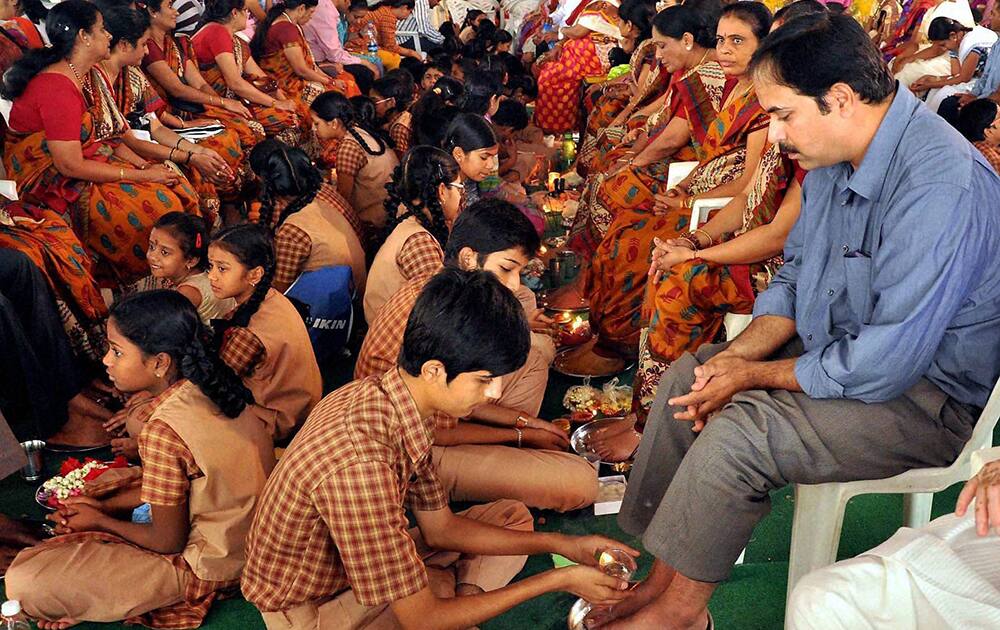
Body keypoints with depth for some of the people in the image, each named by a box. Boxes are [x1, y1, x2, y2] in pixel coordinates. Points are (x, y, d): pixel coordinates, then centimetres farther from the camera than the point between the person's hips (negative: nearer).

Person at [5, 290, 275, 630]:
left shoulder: (163, 431, -27)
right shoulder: (211, 387, -4)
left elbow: (168, 542, -16)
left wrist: (100, 520, 0)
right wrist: (105, 505, 6)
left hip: (206, 566, -9)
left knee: (24, 581, -13)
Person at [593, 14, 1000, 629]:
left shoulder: (938, 186, -30)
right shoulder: (835, 159, 0)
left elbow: (884, 365, -29)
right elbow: (795, 278, 11)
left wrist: (753, 375, -17)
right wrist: (738, 353, -6)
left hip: (926, 392, -9)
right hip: (840, 347, 10)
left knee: (736, 430, -25)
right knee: (685, 379, 3)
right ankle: (661, 578, 5)